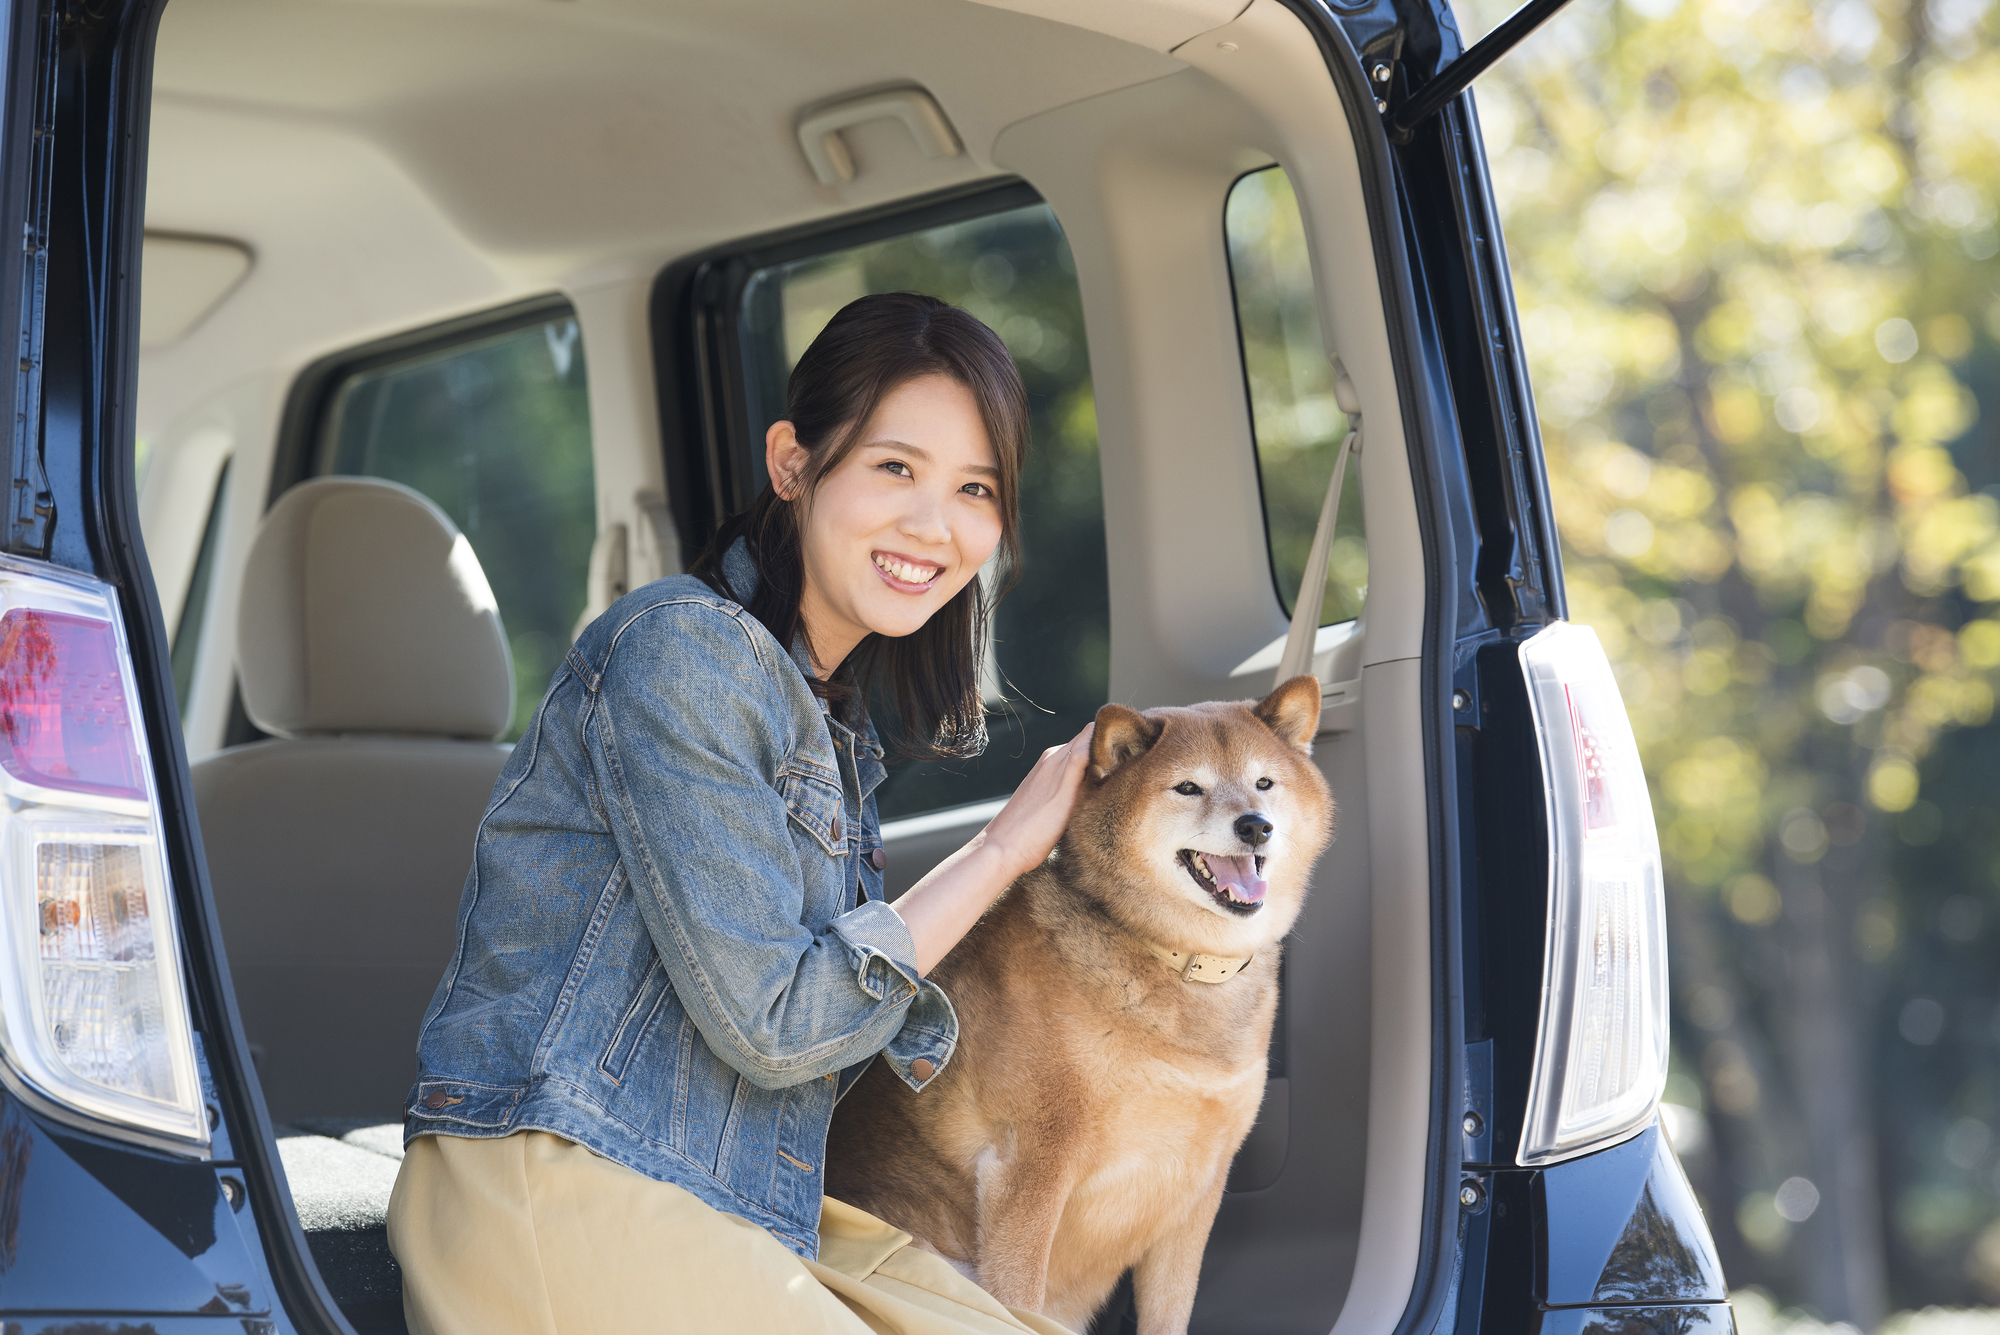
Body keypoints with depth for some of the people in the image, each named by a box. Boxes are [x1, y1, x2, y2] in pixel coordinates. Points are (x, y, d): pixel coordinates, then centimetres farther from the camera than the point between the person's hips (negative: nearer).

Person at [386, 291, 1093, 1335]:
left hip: (742, 1212, 9)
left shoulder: (828, 716, 18)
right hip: (557, 1197, -9)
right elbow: (769, 1023, -14)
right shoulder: (683, 647, -11)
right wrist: (1004, 848, -7)